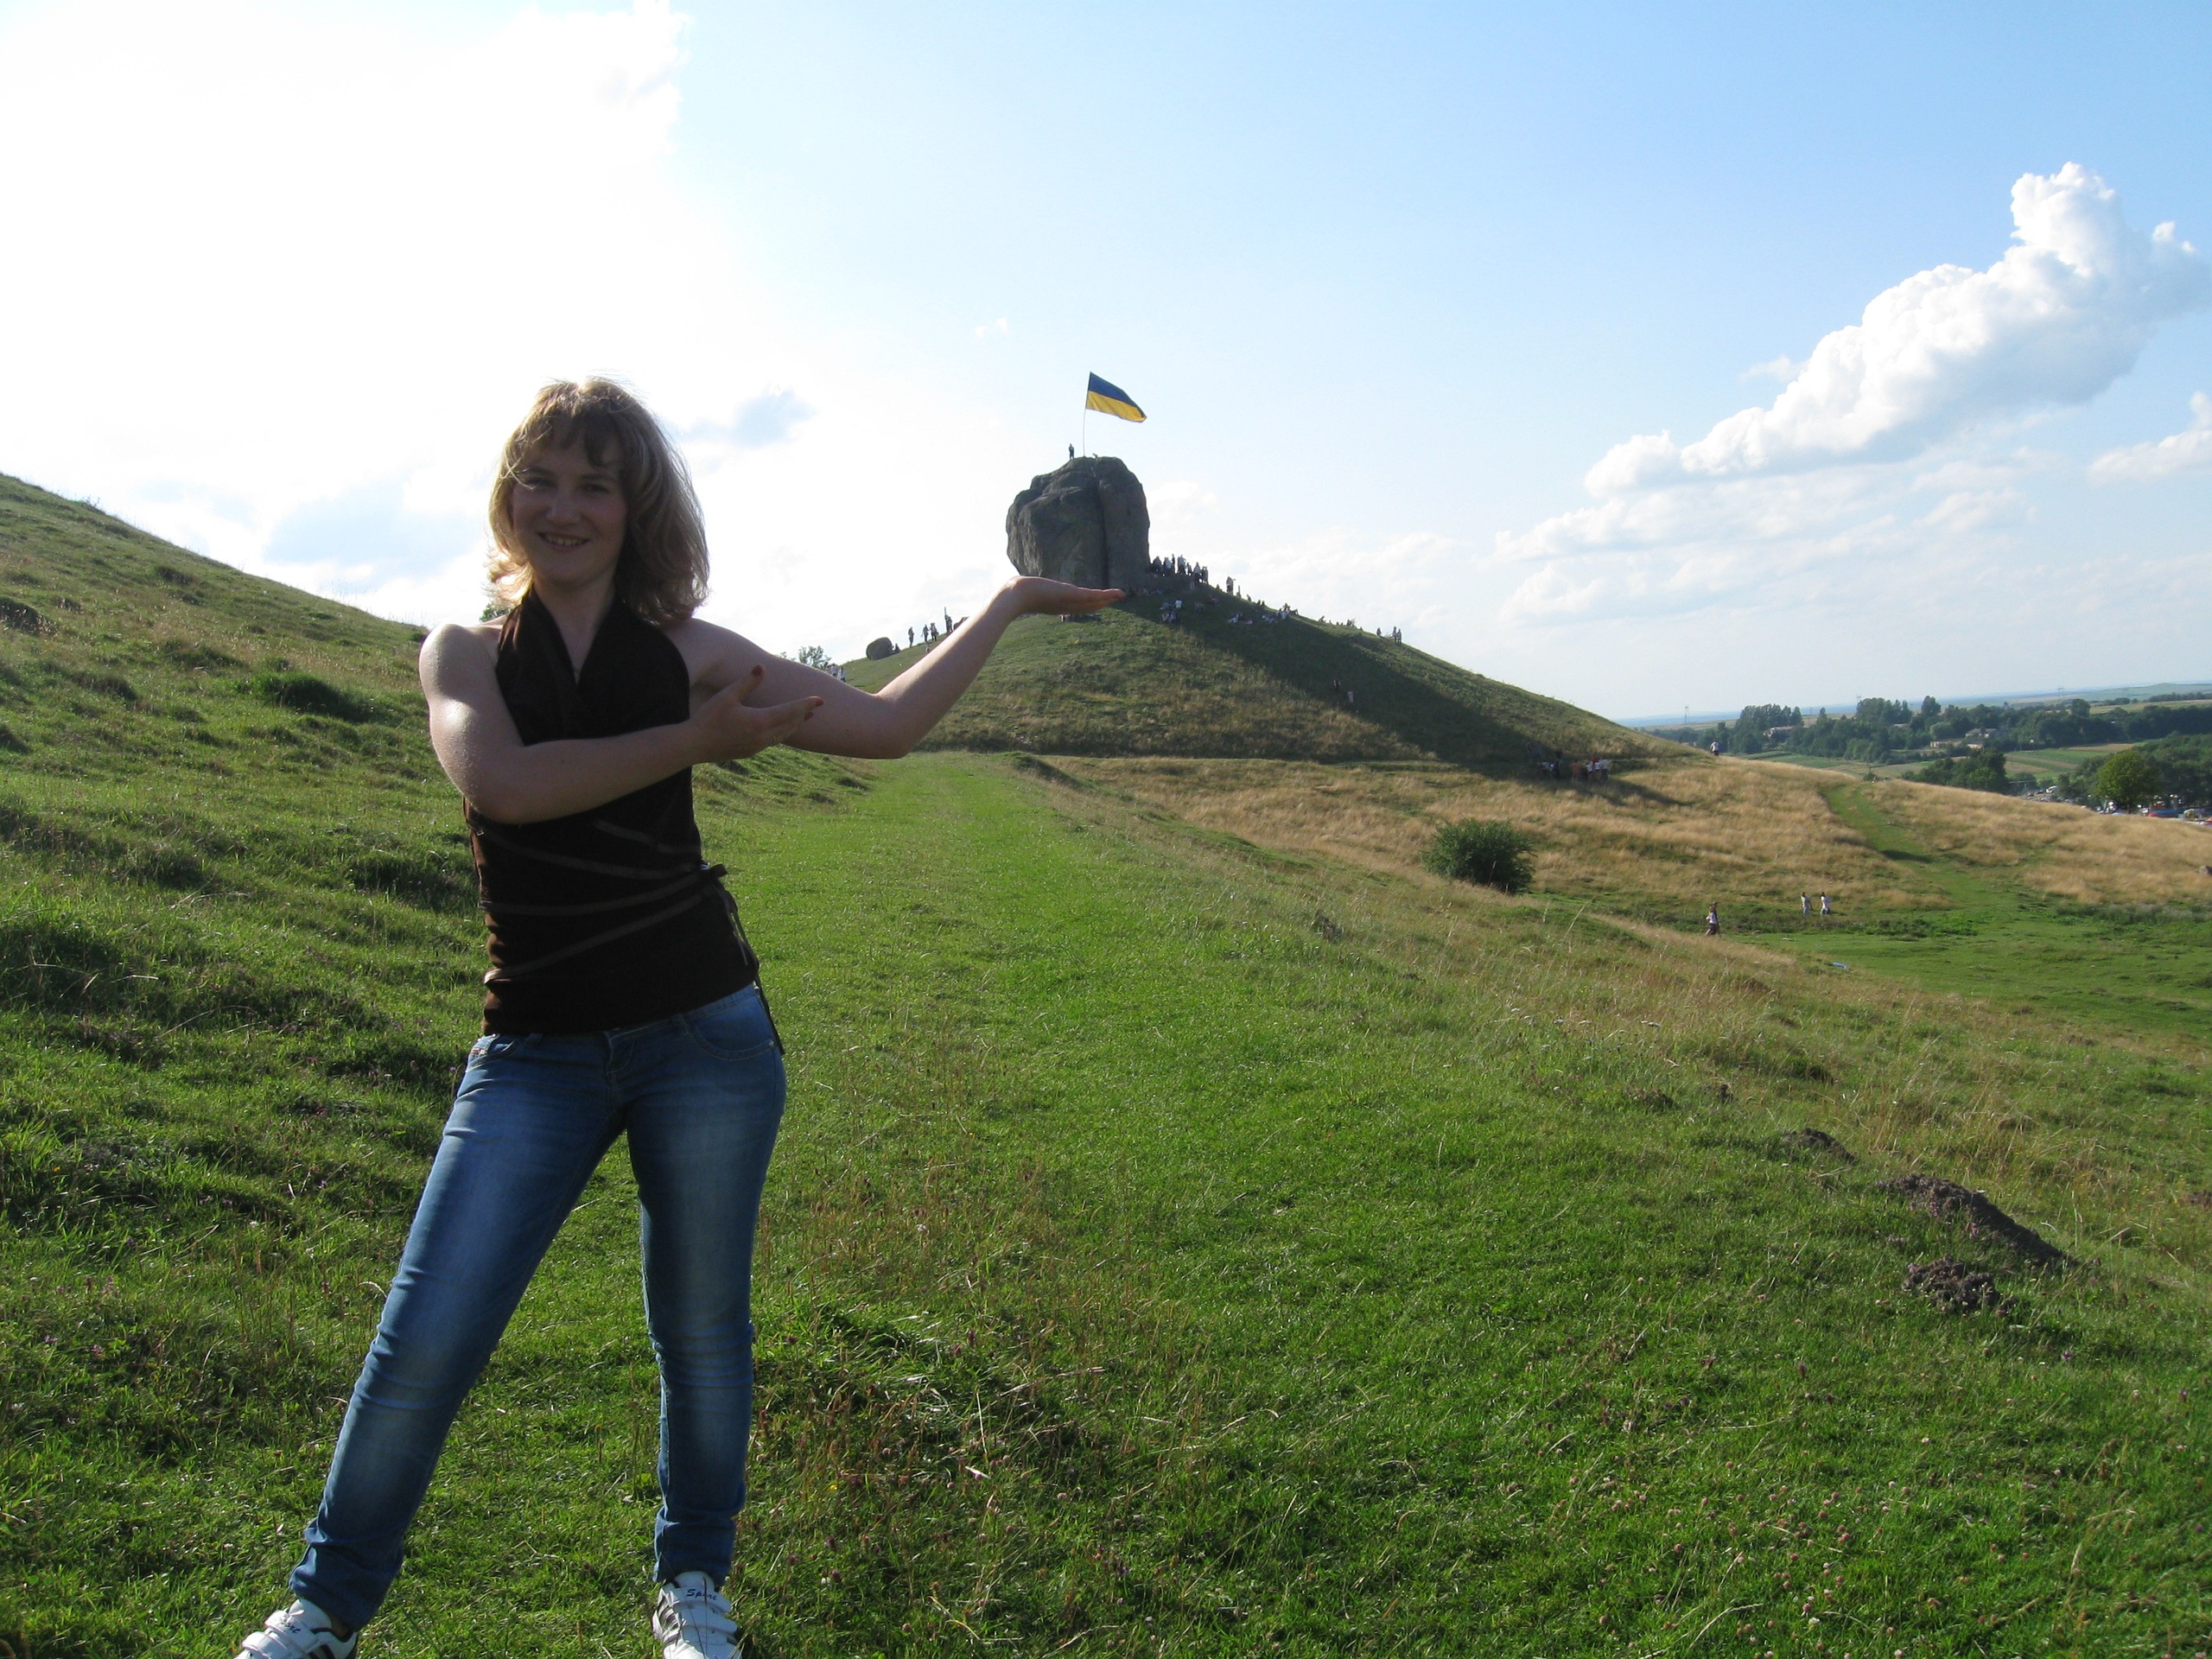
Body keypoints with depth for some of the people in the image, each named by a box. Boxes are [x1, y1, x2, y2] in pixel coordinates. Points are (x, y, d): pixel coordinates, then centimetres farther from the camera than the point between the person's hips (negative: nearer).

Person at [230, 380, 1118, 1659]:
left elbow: (886, 724, 4)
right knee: (425, 1341, -1)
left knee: (702, 1331, 11)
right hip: (536, 1056, 0)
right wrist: (694, 741, -16)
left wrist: (1011, 603, 5)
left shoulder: (691, 653, 4)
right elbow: (501, 783, -17)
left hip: (703, 1037, 0)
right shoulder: (464, 655, 5)